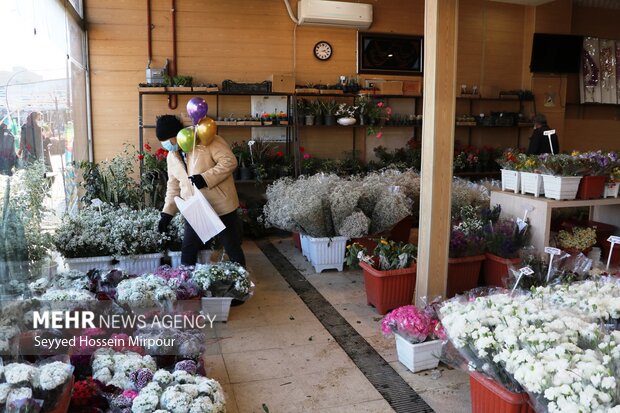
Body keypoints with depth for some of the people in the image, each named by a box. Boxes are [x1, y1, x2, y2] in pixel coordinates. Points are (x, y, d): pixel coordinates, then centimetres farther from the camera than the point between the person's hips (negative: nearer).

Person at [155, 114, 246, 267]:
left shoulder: (206, 140, -12)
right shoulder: (171, 156, 10)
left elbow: (230, 161, -20)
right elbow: (173, 186, 17)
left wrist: (205, 178, -28)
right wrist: (167, 212, 9)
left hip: (221, 208, -6)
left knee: (233, 250, 6)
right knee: (187, 254, 10)